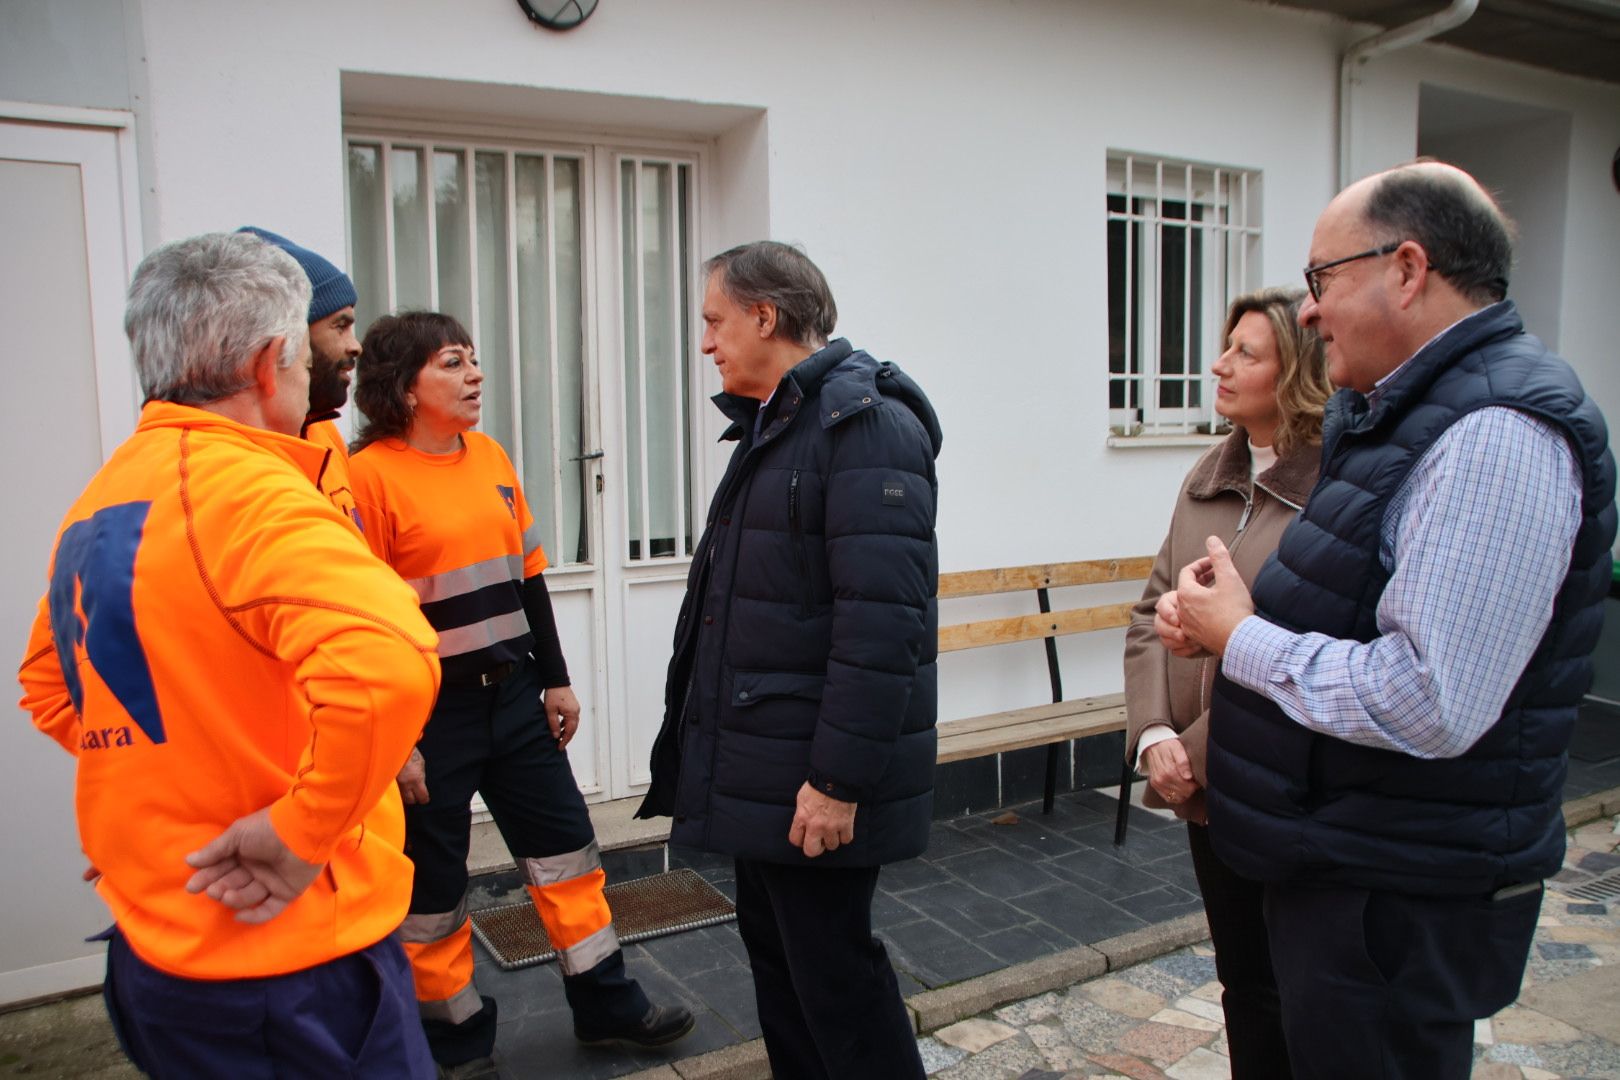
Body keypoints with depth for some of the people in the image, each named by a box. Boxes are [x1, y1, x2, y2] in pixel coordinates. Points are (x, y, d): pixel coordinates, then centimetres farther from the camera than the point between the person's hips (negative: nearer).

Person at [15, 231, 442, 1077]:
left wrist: (162, 773, 13)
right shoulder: (248, 488, -21)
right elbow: (387, 661, -39)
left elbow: (49, 688, 20)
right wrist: (302, 832, -25)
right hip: (286, 957, -8)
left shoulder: (94, 505, 6)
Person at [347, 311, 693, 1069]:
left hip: (512, 694, 6)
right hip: (426, 711, -6)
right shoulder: (369, 475, -14)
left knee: (565, 847, 12)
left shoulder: (490, 457, 6)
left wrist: (555, 678, 11)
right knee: (430, 883, 10)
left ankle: (607, 1004, 27)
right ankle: (451, 1030, 31)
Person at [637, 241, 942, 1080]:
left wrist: (841, 777, -24)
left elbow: (883, 620, -24)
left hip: (816, 776, -9)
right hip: (758, 759, 10)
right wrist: (711, 740, 18)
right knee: (773, 946, 20)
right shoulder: (772, 424, 14)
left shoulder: (866, 423, -17)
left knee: (831, 962, 3)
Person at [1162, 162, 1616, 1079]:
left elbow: (1429, 703, -31)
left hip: (1406, 903, -10)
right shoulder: (1399, 412, 10)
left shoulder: (1497, 435, -23)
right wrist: (1217, 614, 0)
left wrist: (1240, 637, -17)